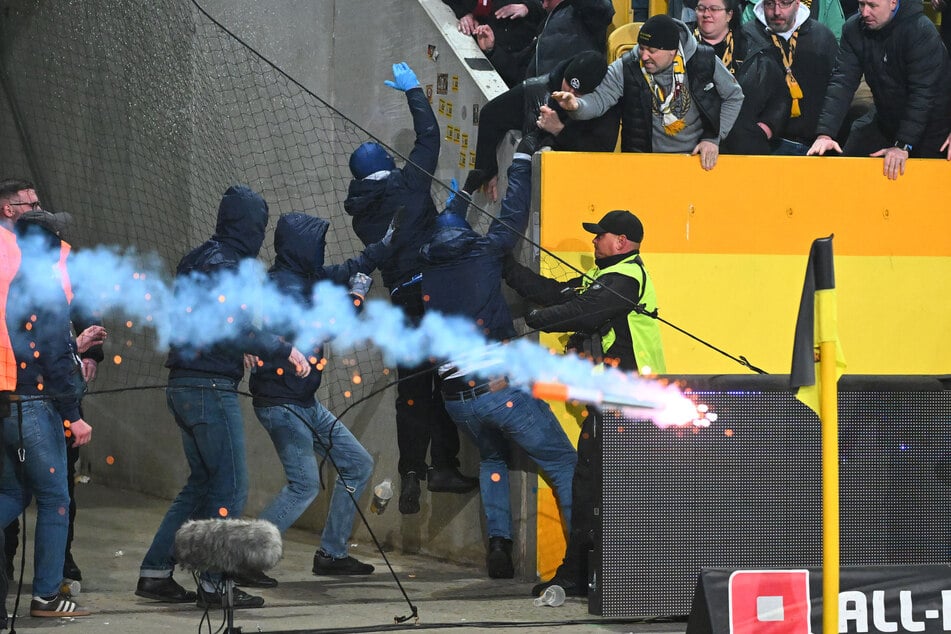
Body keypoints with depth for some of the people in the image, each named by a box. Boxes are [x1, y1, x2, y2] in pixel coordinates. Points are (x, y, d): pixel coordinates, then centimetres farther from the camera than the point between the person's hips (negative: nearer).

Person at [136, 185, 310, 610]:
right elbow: (236, 331, -23)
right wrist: (285, 350, -18)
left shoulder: (197, 259, 14)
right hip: (211, 388, -10)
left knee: (201, 483, 16)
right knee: (230, 488, -4)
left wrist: (240, 346, 27)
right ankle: (214, 584, -3)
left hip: (183, 384, 10)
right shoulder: (224, 266, -15)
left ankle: (155, 574, 15)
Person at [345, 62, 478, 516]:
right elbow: (429, 136, 6)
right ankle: (443, 466, -5)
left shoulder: (361, 213, 11)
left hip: (402, 300, 5)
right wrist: (413, 91, 19)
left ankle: (410, 473, 5)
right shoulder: (409, 185, -1)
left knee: (412, 387, 10)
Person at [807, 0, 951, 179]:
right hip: (885, 121, 5)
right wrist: (824, 133, -27)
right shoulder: (853, 29, -8)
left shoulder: (922, 31, -25)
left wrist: (903, 145, -35)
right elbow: (842, 83, -15)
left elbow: (922, 93, -29)